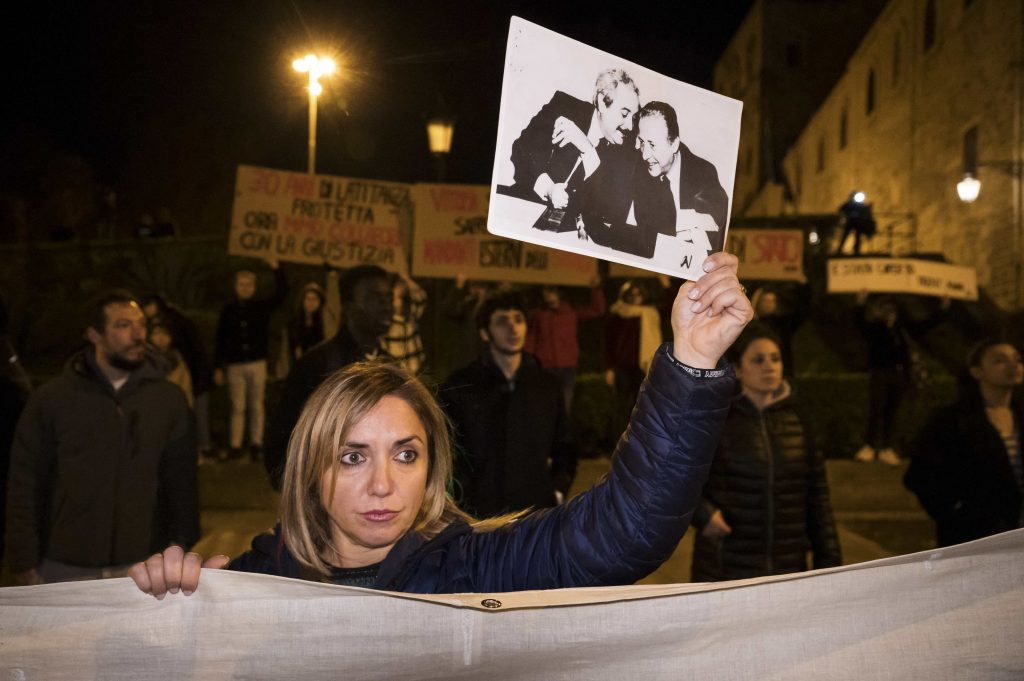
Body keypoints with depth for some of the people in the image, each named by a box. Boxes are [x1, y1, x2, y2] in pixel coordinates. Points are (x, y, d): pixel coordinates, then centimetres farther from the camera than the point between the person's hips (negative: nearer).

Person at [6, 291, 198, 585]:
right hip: (67, 568, -1)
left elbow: (182, 481, 3)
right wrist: (25, 561, -3)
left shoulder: (168, 398, 1)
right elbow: (26, 484, 0)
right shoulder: (52, 399, -2)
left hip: (145, 567, 1)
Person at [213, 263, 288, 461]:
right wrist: (218, 367, 4)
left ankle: (256, 445, 11)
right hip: (234, 365, 0)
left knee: (256, 407, 4)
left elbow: (282, 293, -1)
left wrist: (277, 270, -10)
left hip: (257, 364, 0)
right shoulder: (228, 310, 6)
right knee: (237, 408, 5)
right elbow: (220, 340, 7)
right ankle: (235, 446, 9)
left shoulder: (262, 307, 5)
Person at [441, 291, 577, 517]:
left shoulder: (547, 386, 11)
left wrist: (557, 492, 5)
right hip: (482, 515, -2)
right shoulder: (460, 387, 2)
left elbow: (564, 449, 20)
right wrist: (466, 507, -8)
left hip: (538, 515, 3)